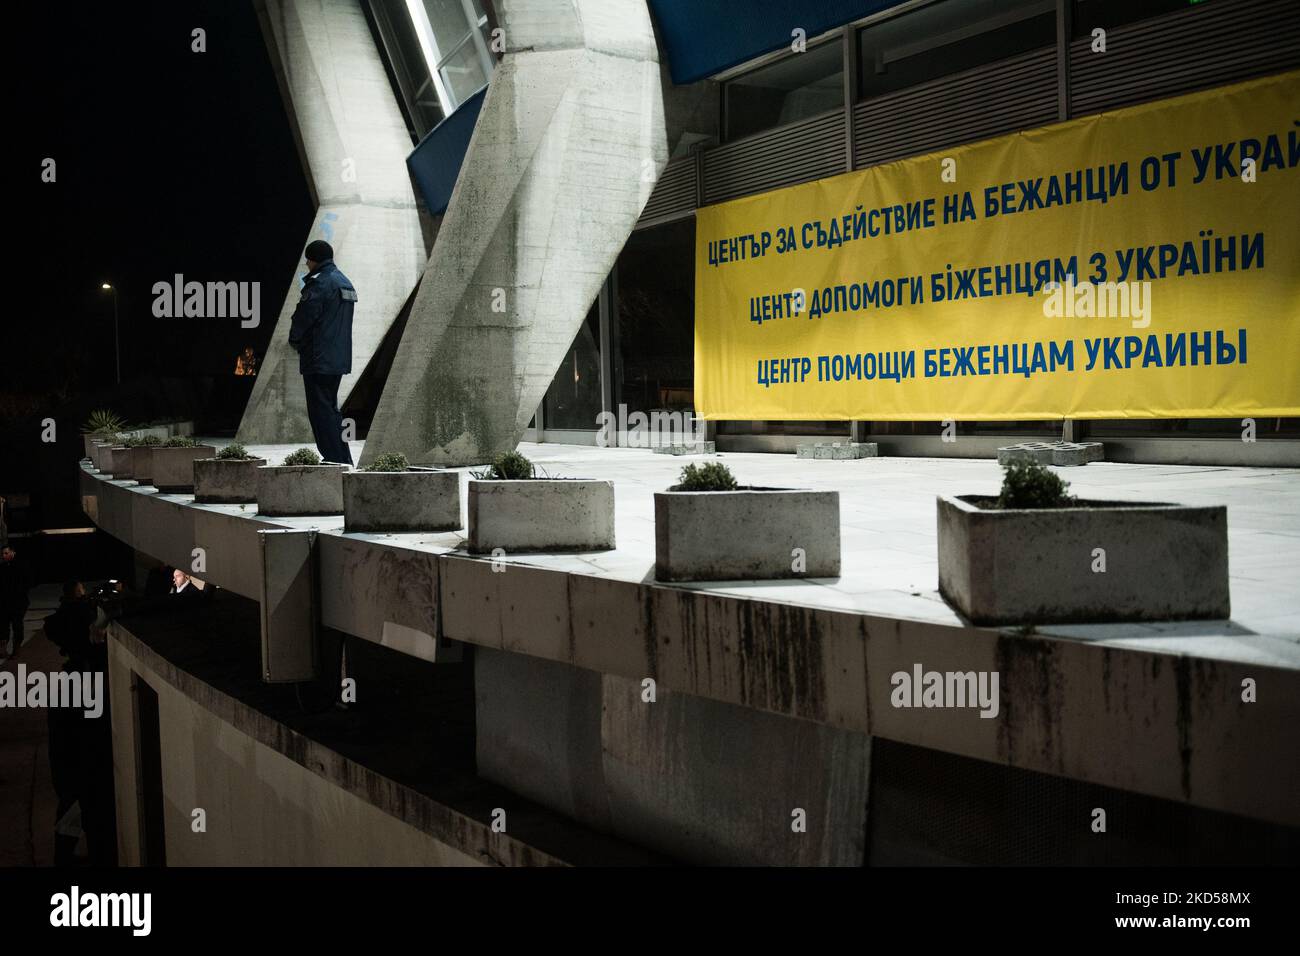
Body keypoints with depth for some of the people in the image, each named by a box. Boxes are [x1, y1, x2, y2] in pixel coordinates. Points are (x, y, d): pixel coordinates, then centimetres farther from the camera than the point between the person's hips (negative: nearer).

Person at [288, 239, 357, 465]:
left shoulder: (319, 283, -14)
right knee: (331, 407, 17)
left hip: (319, 359, -9)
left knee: (321, 410, -5)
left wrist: (295, 340, 4)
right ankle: (344, 459, 17)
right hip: (340, 359, 9)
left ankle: (333, 459, -8)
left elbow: (304, 317, -15)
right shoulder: (346, 283, 16)